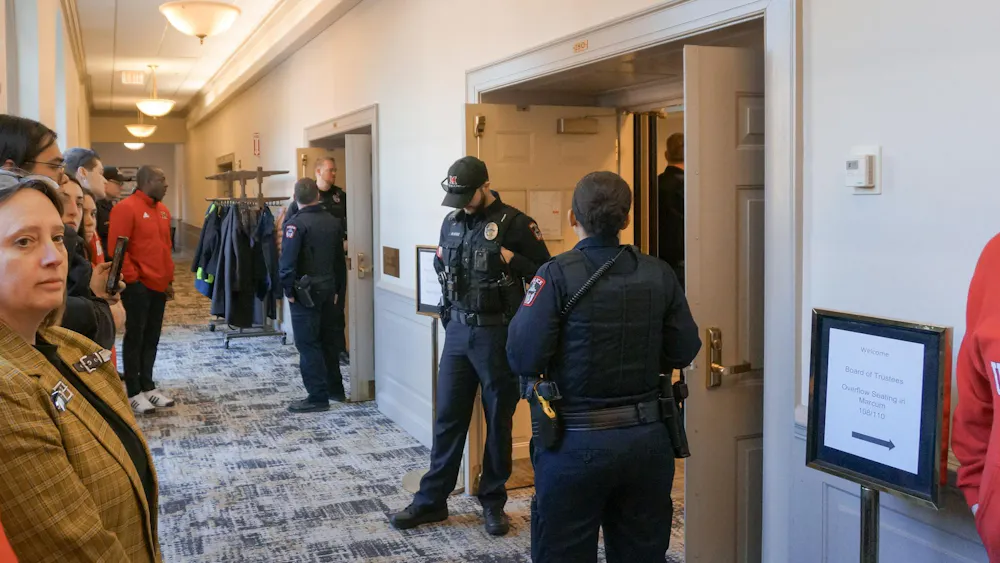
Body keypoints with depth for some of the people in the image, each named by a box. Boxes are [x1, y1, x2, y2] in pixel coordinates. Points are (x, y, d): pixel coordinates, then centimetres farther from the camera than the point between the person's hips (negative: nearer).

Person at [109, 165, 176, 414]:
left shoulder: (163, 210, 12)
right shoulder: (126, 208, -12)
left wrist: (169, 278, 16)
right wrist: (131, 278, -15)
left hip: (159, 286, 8)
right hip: (138, 286, -7)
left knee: (152, 338, 13)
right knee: (135, 338, 2)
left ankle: (148, 386, 23)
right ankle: (134, 393, 10)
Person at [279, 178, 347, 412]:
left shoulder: (296, 224, -14)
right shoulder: (334, 222, 5)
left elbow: (287, 261, -19)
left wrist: (289, 290, -8)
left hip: (305, 291, -7)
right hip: (329, 288, 7)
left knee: (308, 344, -1)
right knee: (329, 339, 16)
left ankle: (318, 397, 0)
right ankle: (335, 388, 26)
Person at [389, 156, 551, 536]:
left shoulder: (515, 224, -9)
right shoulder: (451, 223, 8)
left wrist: (513, 261, -22)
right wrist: (449, 311, 7)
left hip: (497, 334, -5)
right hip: (457, 331, 5)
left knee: (498, 420, 8)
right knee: (448, 417, 10)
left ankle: (493, 502, 22)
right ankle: (431, 500, 20)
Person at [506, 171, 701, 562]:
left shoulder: (558, 274, -15)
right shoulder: (660, 274, -2)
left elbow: (522, 357, -17)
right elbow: (683, 352, 1)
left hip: (577, 444, -4)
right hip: (648, 439, 4)